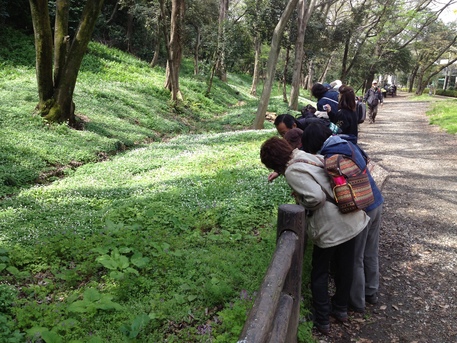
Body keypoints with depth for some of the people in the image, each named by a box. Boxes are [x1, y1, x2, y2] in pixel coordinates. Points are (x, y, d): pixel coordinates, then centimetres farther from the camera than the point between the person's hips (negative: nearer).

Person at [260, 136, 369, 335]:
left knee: (319, 272, 14)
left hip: (330, 227, -8)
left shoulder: (292, 171, -18)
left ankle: (322, 320, 27)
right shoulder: (308, 155, 6)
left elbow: (315, 197, -28)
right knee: (345, 267, 23)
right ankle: (340, 309, 44)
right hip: (351, 219, 8)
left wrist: (300, 202, -7)